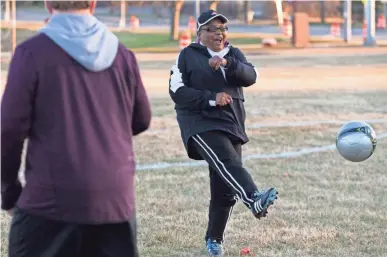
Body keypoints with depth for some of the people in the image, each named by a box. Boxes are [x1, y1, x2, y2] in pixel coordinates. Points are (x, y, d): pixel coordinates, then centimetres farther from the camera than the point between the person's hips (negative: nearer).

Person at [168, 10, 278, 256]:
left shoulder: (234, 54, 14)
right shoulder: (188, 55, 2)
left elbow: (250, 76, -5)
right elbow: (177, 91, -9)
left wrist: (227, 64, -23)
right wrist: (211, 98, -18)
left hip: (231, 124, 5)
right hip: (200, 123, -5)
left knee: (225, 189, 6)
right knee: (227, 162, -32)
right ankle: (255, 200, -57)